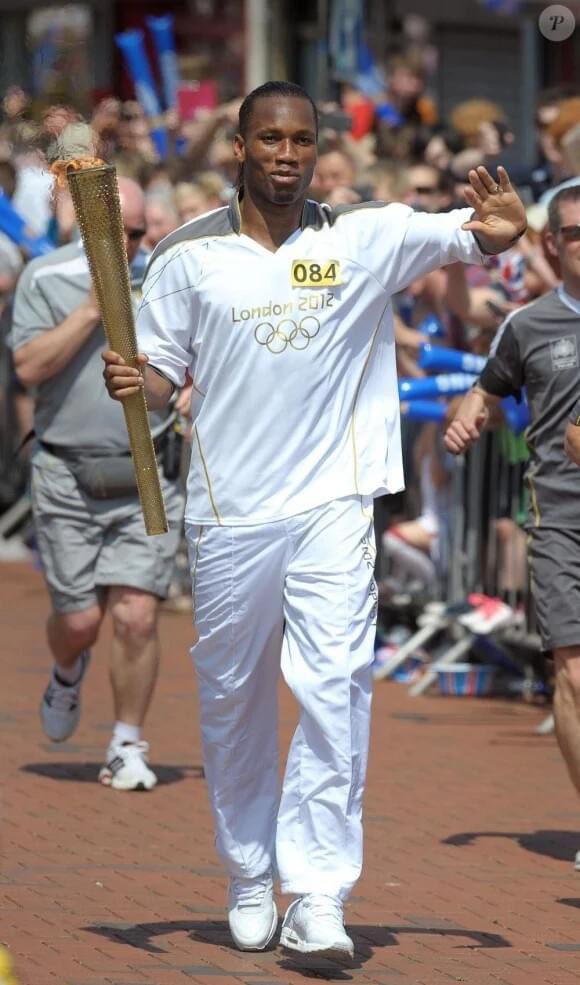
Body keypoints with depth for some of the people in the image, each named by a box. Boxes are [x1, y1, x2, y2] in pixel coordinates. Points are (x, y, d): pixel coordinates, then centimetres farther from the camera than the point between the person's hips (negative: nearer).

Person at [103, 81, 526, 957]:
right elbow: (164, 371, 7)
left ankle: (318, 896, -13)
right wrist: (135, 383, -16)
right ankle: (248, 879, 28)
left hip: (332, 504, -1)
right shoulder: (188, 255, 2)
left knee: (335, 688, -13)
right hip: (228, 514, 1)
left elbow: (459, 235, -13)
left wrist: (495, 231, -36)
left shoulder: (366, 238, 1)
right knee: (232, 702, 11)